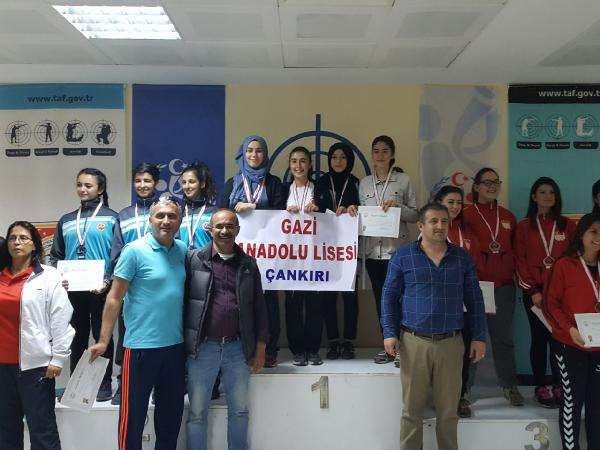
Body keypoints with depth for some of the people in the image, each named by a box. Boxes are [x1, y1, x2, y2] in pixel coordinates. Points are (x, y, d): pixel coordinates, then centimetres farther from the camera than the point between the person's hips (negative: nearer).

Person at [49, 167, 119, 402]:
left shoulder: (112, 218, -1)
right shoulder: (66, 221, 13)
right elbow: (56, 256, 14)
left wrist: (107, 281, -18)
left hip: (100, 289, -4)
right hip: (72, 290, 4)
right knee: (77, 337, 13)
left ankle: (105, 384, 16)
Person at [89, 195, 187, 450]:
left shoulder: (183, 251, 5)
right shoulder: (135, 251, -10)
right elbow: (115, 297, -9)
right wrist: (103, 340, -11)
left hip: (176, 345, 5)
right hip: (142, 345, -5)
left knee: (172, 411, 18)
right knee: (133, 413, 5)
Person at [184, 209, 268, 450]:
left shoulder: (248, 264, 6)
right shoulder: (193, 259, -1)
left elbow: (259, 307, 8)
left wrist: (260, 347, 5)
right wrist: (183, 342, -6)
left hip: (238, 349, 2)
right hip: (202, 348, -2)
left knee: (240, 411, 13)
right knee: (197, 412, 9)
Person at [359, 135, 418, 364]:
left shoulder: (403, 180, 2)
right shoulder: (364, 183, 11)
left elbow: (415, 215, 2)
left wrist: (397, 206, -15)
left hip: (397, 248, -3)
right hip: (372, 249, 4)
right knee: (380, 298, 8)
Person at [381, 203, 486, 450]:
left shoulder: (463, 258, 7)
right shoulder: (402, 256, 1)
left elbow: (475, 300, 8)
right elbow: (389, 296, 2)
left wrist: (479, 337, 3)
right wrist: (390, 333, -6)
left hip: (451, 342, 1)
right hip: (413, 341, -1)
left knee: (448, 409, 9)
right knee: (411, 408, 8)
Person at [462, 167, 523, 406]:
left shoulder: (508, 217, 13)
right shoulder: (466, 216, -3)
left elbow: (516, 249, 19)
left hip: (503, 287, 4)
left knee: (503, 337, 11)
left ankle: (509, 385, 24)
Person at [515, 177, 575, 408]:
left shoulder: (567, 225, 8)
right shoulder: (524, 226, 4)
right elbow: (520, 261, -1)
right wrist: (533, 290, -7)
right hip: (534, 293, -1)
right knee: (539, 339, 4)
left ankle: (559, 387, 12)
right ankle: (540, 388, 11)